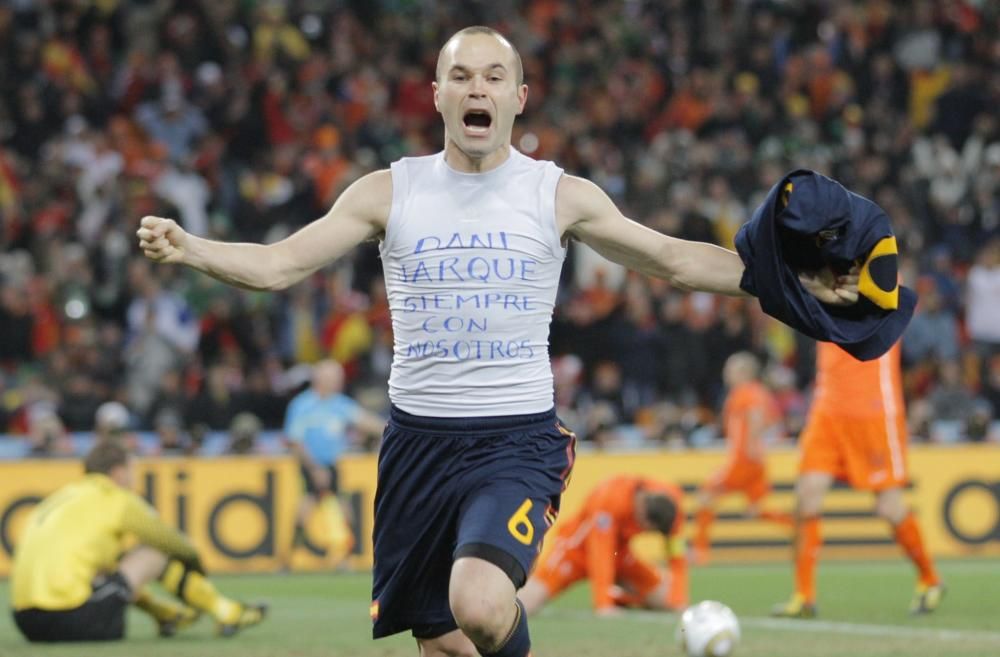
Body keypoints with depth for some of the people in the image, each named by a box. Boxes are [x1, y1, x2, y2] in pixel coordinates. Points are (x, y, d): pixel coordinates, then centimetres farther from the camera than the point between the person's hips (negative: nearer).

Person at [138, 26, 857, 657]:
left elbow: (675, 259, 7)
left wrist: (793, 281, -1)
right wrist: (186, 248, -16)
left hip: (517, 439, -3)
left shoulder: (560, 196, 1)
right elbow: (278, 264, 1)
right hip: (418, 442, 3)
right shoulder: (389, 193, 3)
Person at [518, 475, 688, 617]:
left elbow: (677, 556, -13)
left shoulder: (669, 502, -19)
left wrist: (679, 604, -23)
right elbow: (599, 554, -35)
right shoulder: (610, 498, -34)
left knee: (669, 599, -4)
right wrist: (603, 606, -40)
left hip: (619, 553, 6)